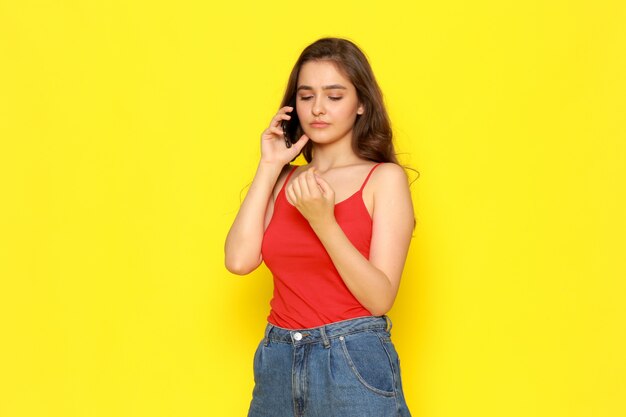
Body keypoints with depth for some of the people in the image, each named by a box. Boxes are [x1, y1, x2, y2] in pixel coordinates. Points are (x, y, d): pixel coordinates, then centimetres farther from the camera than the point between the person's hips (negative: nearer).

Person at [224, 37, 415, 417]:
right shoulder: (286, 180, 8)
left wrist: (323, 222, -21)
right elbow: (239, 260, -7)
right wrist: (269, 167, -2)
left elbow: (380, 297, -10)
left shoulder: (385, 178, -3)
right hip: (277, 367, 4)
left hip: (354, 365, -4)